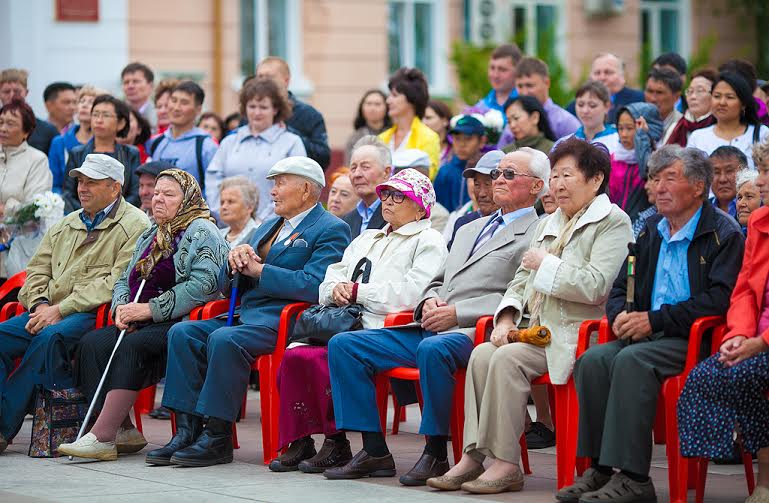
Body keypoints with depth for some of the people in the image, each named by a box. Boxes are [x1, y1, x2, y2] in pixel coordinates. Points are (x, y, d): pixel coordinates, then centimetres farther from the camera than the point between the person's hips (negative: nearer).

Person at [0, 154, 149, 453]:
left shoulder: (135, 226, -1)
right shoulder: (66, 225, 24)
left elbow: (117, 283, -12)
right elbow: (37, 270, 21)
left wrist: (60, 310, -16)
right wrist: (41, 304, -4)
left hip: (94, 314, -7)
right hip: (49, 313, 7)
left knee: (49, 337, -35)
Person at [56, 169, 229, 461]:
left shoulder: (201, 232, -3)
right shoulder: (150, 236, 25)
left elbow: (202, 285, -16)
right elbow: (124, 281, 25)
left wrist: (150, 309, -18)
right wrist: (122, 308, 0)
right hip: (140, 325, 8)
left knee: (133, 346, -33)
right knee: (92, 343, -18)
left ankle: (102, 436, -37)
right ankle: (123, 431, -20)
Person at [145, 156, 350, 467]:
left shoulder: (331, 230, -1)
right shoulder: (268, 228, 26)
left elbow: (313, 285, -18)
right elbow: (227, 287, 25)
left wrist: (259, 270, -12)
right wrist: (236, 262, 2)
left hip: (281, 322, -9)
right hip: (246, 315, 9)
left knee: (224, 339, -33)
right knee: (182, 332, -13)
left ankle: (217, 438, -26)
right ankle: (188, 430, -18)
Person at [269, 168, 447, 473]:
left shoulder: (428, 241, 5)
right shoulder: (367, 240, 31)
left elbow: (410, 293, -11)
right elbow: (332, 277, 27)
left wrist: (357, 291, -6)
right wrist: (336, 288, 2)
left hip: (381, 331, -7)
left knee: (317, 357, -31)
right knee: (293, 354, -21)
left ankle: (337, 444, -19)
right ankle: (298, 442, -16)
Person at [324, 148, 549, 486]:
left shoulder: (537, 234, 2)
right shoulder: (469, 230, 29)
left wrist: (457, 313, -16)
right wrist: (430, 302, 5)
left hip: (475, 333, -8)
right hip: (430, 329, 8)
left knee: (432, 349, -41)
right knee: (343, 344, -6)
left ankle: (436, 454, -27)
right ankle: (374, 451, -9)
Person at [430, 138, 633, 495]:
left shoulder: (613, 222, -3)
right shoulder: (548, 224, 24)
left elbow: (595, 285, -17)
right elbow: (521, 279, 23)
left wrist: (545, 265, -7)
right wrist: (507, 317, 4)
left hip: (574, 334, -8)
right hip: (534, 329, 8)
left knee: (507, 359, -27)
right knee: (482, 354, -18)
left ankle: (506, 464, -25)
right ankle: (473, 456, -22)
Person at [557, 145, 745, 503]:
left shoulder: (723, 234, -4)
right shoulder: (651, 231, 19)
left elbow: (719, 299, -16)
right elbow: (620, 289, 22)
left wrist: (654, 320, -18)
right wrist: (620, 315, -4)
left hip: (697, 340, -7)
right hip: (649, 336, 7)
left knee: (632, 361, -32)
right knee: (593, 360, -20)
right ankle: (600, 468, -19)